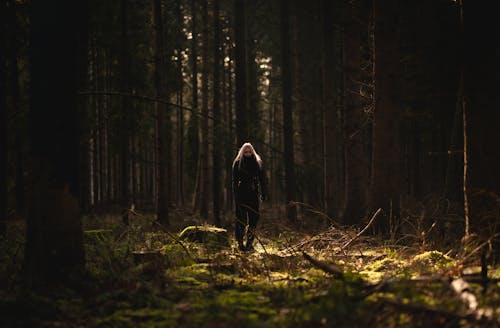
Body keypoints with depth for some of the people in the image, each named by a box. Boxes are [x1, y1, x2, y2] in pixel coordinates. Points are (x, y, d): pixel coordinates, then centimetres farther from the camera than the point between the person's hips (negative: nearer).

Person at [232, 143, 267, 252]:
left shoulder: (257, 163, 9)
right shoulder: (237, 164, 4)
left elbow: (262, 179, 9)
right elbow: (235, 181, 2)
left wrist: (264, 194, 2)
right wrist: (235, 195, -7)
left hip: (253, 194, 2)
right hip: (241, 194, -2)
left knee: (253, 219, -3)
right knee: (241, 219, -3)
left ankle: (249, 243, 1)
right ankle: (240, 243, 1)